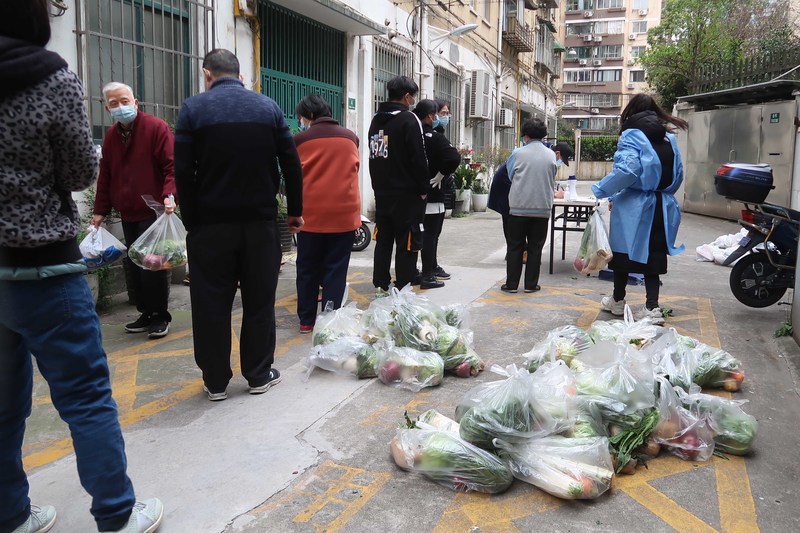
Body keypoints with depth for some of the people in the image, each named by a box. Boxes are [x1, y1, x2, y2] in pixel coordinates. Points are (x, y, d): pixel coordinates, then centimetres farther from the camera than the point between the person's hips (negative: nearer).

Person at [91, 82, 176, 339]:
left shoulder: (156, 128, -6)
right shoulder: (111, 136, 14)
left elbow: (171, 166, -12)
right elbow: (105, 176, 18)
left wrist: (169, 195, -27)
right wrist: (100, 211, 14)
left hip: (154, 211, -6)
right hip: (128, 214, 6)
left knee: (152, 266, -5)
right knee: (134, 267, 9)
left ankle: (160, 316, 8)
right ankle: (146, 314, 21)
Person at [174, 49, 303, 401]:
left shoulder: (193, 108, -2)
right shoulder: (268, 107, 4)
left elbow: (183, 171, -7)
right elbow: (291, 163, 3)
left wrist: (191, 220, -1)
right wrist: (295, 210, 10)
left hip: (211, 223, -1)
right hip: (260, 220, 2)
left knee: (211, 304, 7)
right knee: (259, 301, 10)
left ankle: (215, 381, 15)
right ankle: (260, 375, 18)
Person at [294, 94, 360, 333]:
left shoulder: (300, 139, 0)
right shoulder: (350, 137, 8)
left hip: (311, 213, -1)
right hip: (344, 212, 1)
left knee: (307, 268, 11)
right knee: (335, 270, 6)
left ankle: (306, 320, 16)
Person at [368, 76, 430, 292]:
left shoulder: (376, 119, 13)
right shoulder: (409, 119, -12)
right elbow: (418, 159, -16)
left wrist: (378, 185, 18)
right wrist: (424, 188, -6)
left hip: (381, 191, 8)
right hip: (406, 193, -8)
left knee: (383, 239, 14)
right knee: (407, 243, -2)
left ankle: (381, 284, 19)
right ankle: (403, 289, -1)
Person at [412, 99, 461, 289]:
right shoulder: (435, 137, -14)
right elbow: (454, 158, -28)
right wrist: (440, 175, -15)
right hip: (432, 194, -7)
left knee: (431, 232, 19)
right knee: (431, 234, -1)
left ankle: (433, 267, 31)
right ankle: (427, 276, 2)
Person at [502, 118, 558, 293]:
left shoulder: (518, 153, -7)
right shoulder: (551, 155, -1)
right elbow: (552, 180, 10)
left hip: (519, 207, -1)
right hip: (543, 208, 2)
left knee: (515, 247, 8)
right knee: (535, 248, 10)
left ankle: (511, 284, 9)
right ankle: (531, 284, 12)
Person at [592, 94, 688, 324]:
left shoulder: (632, 136, -9)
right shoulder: (669, 139, 10)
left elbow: (627, 171, -23)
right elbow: (678, 175, 13)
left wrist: (600, 190, -14)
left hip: (634, 207, -5)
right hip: (661, 207, 5)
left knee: (623, 252, 11)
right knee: (652, 256, 9)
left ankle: (617, 301, 26)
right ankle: (652, 307, 3)